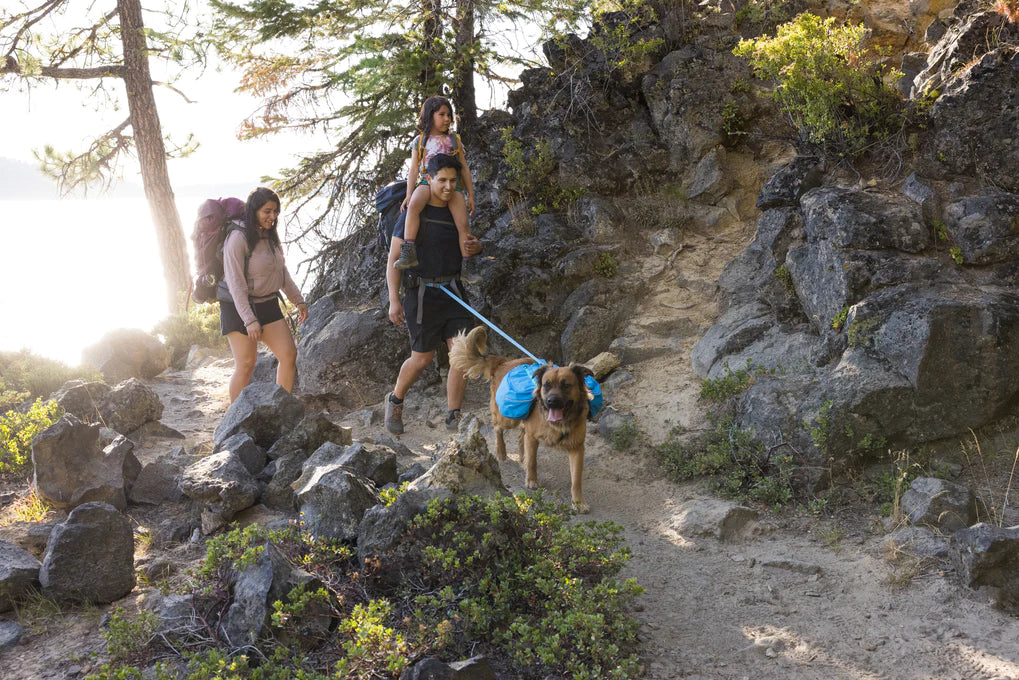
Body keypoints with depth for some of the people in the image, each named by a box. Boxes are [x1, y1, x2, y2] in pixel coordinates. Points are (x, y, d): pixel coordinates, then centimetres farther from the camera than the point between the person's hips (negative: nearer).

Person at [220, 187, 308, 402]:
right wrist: (249, 320, -26)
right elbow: (235, 283, -21)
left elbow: (282, 272, 19)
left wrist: (298, 301, 16)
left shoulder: (271, 236, 6)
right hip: (239, 308, -7)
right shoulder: (238, 239, -18)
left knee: (289, 354, 0)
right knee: (246, 364, -5)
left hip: (268, 305, 7)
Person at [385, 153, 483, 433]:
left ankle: (453, 416, 4)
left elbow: (468, 248, 21)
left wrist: (475, 246, -6)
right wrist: (394, 300, -14)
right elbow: (393, 259, -8)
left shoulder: (456, 212, 10)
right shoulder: (413, 214, -7)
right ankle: (395, 400, 30)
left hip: (453, 291, 5)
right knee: (422, 358, 2)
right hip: (422, 292, -5)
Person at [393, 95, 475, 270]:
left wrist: (471, 195, 11)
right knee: (414, 205, -34)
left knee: (463, 224, -18)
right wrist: (409, 195, -6)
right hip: (427, 182, -2)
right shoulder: (420, 141, 13)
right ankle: (408, 253, -39)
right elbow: (414, 170, 6)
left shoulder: (454, 140, 18)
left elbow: (464, 168, 17)